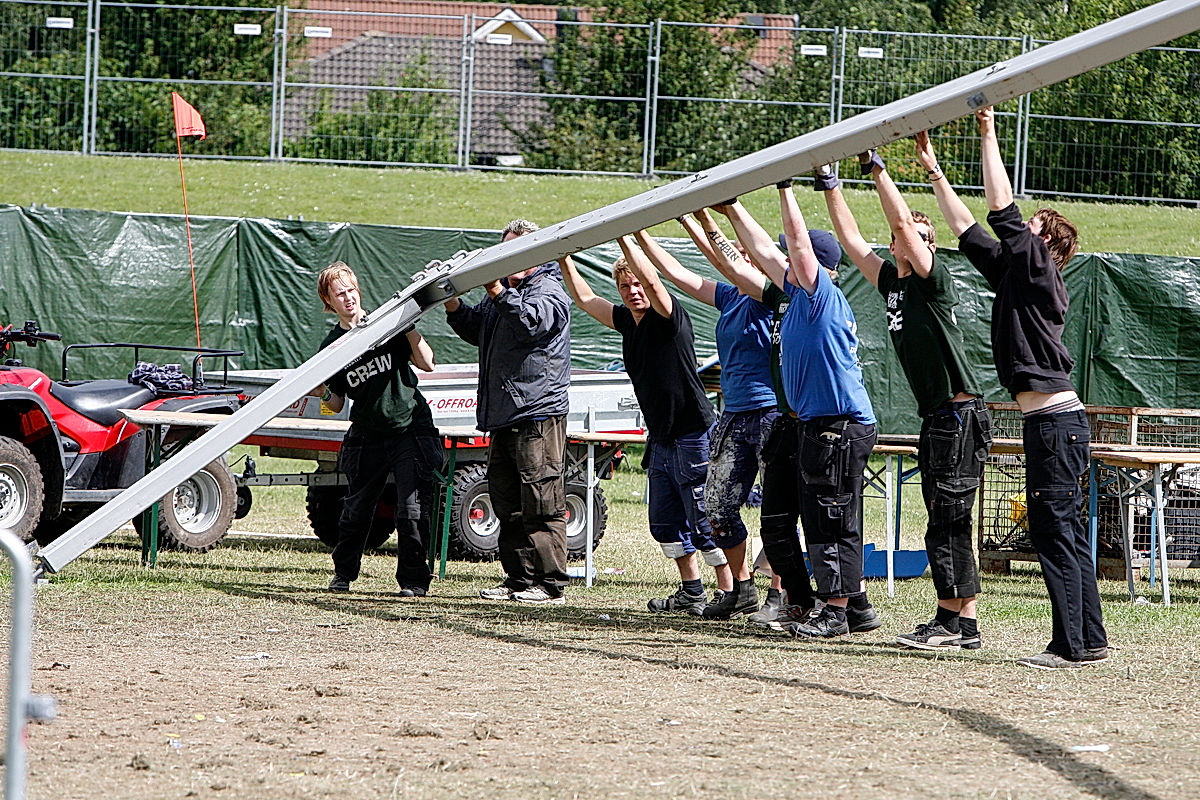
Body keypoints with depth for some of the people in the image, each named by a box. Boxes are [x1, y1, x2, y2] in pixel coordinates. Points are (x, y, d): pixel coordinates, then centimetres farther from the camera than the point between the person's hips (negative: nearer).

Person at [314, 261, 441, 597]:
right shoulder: (331, 346, 4)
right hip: (368, 437, 2)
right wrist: (324, 393, -13)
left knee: (413, 510, -9)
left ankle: (413, 579, 1)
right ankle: (343, 573, 26)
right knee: (356, 509, 7)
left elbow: (427, 363, -3)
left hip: (411, 428, -2)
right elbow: (338, 403, 8)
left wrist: (409, 329, -14)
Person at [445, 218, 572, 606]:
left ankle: (550, 584, -9)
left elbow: (533, 319, -25)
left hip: (538, 415, -10)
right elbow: (475, 328, 28)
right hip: (504, 418, 10)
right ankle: (519, 578, 16)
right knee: (508, 504, 11)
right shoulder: (502, 292, 23)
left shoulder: (549, 292, -5)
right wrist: (452, 301, 11)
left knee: (541, 504, -10)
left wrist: (498, 292, -34)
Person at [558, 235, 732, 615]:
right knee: (665, 522, 13)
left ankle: (729, 593, -2)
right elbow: (585, 298, 18)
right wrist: (564, 259, 12)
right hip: (661, 438, 9)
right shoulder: (627, 320, 7)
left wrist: (625, 238, -29)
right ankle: (691, 592, 23)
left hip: (692, 436, -9)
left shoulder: (668, 316, -14)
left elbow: (651, 280, -32)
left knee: (704, 521, -7)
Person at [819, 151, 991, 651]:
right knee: (946, 523, 9)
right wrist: (830, 187, 20)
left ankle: (952, 622, -10)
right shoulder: (893, 282, 15)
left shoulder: (933, 281, -6)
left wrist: (878, 168, -9)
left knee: (946, 521, -10)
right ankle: (963, 622, 11)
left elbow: (901, 220, -15)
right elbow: (851, 240, 22)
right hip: (935, 419, 9)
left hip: (961, 416, -9)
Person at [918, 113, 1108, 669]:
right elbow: (965, 227, 24)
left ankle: (1071, 645, -11)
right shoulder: (1011, 273, 17)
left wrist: (989, 137, -8)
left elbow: (1002, 213, -14)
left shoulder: (1039, 270, -7)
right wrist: (934, 172, 24)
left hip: (1057, 418, -10)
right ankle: (1090, 640, 14)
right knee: (1062, 529, 11)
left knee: (1052, 528, -10)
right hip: (1046, 420, 10)